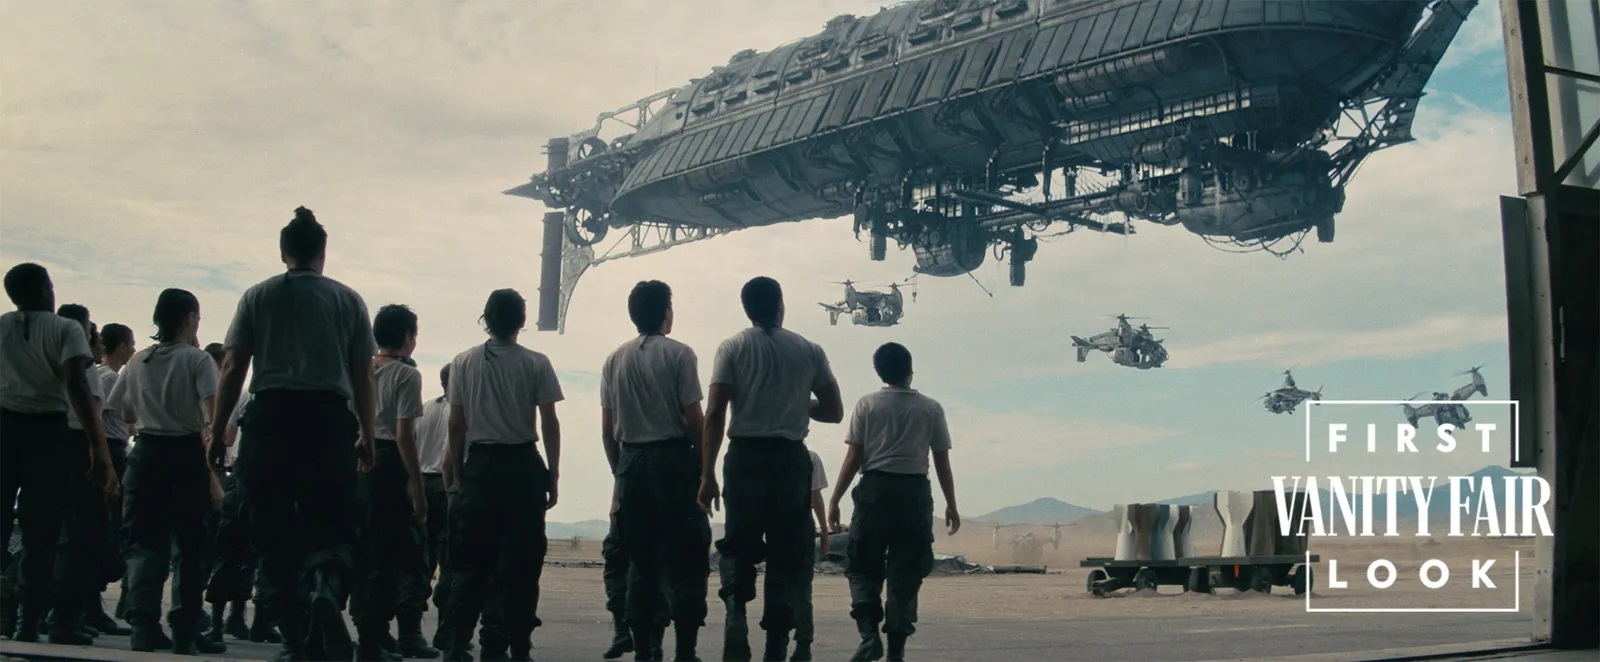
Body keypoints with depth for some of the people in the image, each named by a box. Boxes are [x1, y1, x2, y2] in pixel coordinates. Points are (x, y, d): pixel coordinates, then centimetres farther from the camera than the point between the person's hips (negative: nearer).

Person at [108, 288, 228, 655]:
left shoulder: (138, 361, 9)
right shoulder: (198, 360, -6)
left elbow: (125, 415, 20)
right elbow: (214, 417, -17)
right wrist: (215, 472, -17)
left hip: (148, 453, 4)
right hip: (187, 453, -4)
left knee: (146, 542, 8)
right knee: (190, 545, 4)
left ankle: (143, 623, -5)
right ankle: (186, 631, 5)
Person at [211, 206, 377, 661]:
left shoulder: (257, 297, 10)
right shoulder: (348, 300, 10)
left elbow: (233, 368, 4)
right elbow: (363, 375, 6)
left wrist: (218, 431, 6)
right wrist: (366, 435, 12)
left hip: (270, 415, 0)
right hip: (329, 416, 0)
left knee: (273, 528, 7)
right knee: (332, 522, 5)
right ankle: (328, 586, -27)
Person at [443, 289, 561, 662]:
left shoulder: (464, 363, 3)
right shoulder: (536, 364, -2)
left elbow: (456, 425, 3)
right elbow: (549, 424, -3)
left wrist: (456, 474, 11)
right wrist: (553, 475, 4)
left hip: (479, 464, 2)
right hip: (523, 464, -1)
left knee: (471, 560, 6)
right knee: (521, 560, 4)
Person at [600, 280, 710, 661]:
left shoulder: (615, 360, 9)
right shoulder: (678, 354, -5)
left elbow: (607, 430, 9)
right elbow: (694, 420, -9)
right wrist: (704, 464, 1)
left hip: (631, 461, 5)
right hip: (672, 458, -5)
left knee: (640, 559, 9)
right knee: (685, 557, 0)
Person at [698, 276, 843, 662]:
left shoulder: (733, 348, 1)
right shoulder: (809, 351, 5)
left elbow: (714, 414, -6)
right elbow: (834, 412, 7)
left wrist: (707, 474, -4)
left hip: (746, 456, -1)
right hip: (791, 458, 1)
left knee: (739, 542, 13)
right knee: (787, 551, 9)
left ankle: (736, 608, -15)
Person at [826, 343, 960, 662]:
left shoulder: (867, 405, 1)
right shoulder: (931, 408, 4)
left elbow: (853, 459, -3)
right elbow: (942, 462, 6)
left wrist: (835, 499, 3)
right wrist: (951, 505, 14)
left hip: (875, 489, -1)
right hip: (915, 492, 1)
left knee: (862, 567, 9)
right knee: (905, 573, 6)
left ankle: (869, 634, -8)